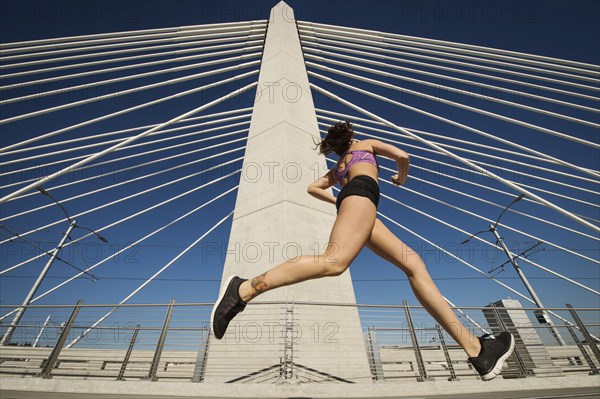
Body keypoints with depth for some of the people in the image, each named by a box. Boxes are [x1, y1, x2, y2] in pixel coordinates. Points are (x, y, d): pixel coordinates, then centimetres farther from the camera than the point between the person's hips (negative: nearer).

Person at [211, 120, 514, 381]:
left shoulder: (338, 167, 39)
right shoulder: (366, 144, 28)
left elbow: (313, 188, 34)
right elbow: (402, 156, 15)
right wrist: (401, 179, 36)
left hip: (351, 200, 7)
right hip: (362, 193, -7)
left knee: (414, 264, -1)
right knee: (334, 261, -32)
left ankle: (475, 348, -7)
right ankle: (244, 289, -34)